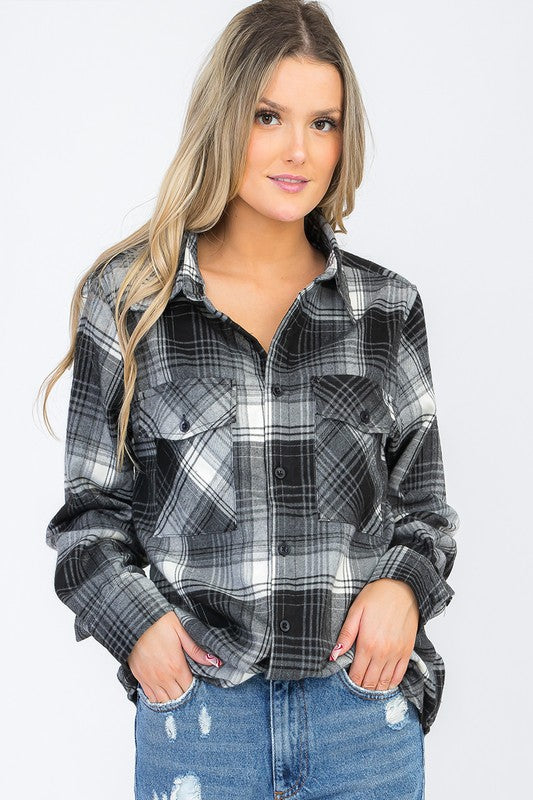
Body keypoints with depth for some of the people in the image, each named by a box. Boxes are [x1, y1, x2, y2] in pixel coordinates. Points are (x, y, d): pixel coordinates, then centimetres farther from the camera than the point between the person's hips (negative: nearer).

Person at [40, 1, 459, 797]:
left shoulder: (387, 306, 4)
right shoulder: (130, 301, 1)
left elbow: (421, 498, 11)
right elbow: (93, 508, 6)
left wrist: (404, 586, -7)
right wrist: (135, 620, -9)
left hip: (366, 700, 2)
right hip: (196, 696, -1)